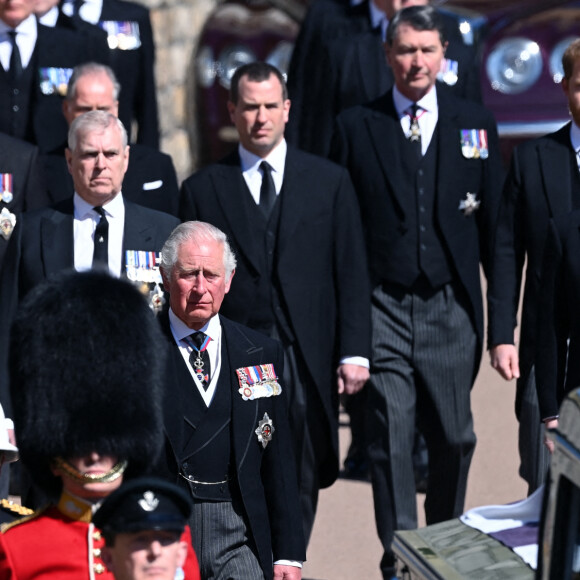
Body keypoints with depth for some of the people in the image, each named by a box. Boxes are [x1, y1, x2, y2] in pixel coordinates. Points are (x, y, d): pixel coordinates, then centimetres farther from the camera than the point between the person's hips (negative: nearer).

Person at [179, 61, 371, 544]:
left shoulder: (330, 182, 9)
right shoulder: (203, 190, 7)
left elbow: (351, 274, 7)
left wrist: (354, 353, -2)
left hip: (308, 361, 1)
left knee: (302, 484, 4)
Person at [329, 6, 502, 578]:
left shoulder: (476, 124, 7)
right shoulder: (355, 127, 3)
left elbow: (494, 224, 8)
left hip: (451, 309, 2)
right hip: (383, 309, -1)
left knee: (454, 437, 8)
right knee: (390, 438, -4)